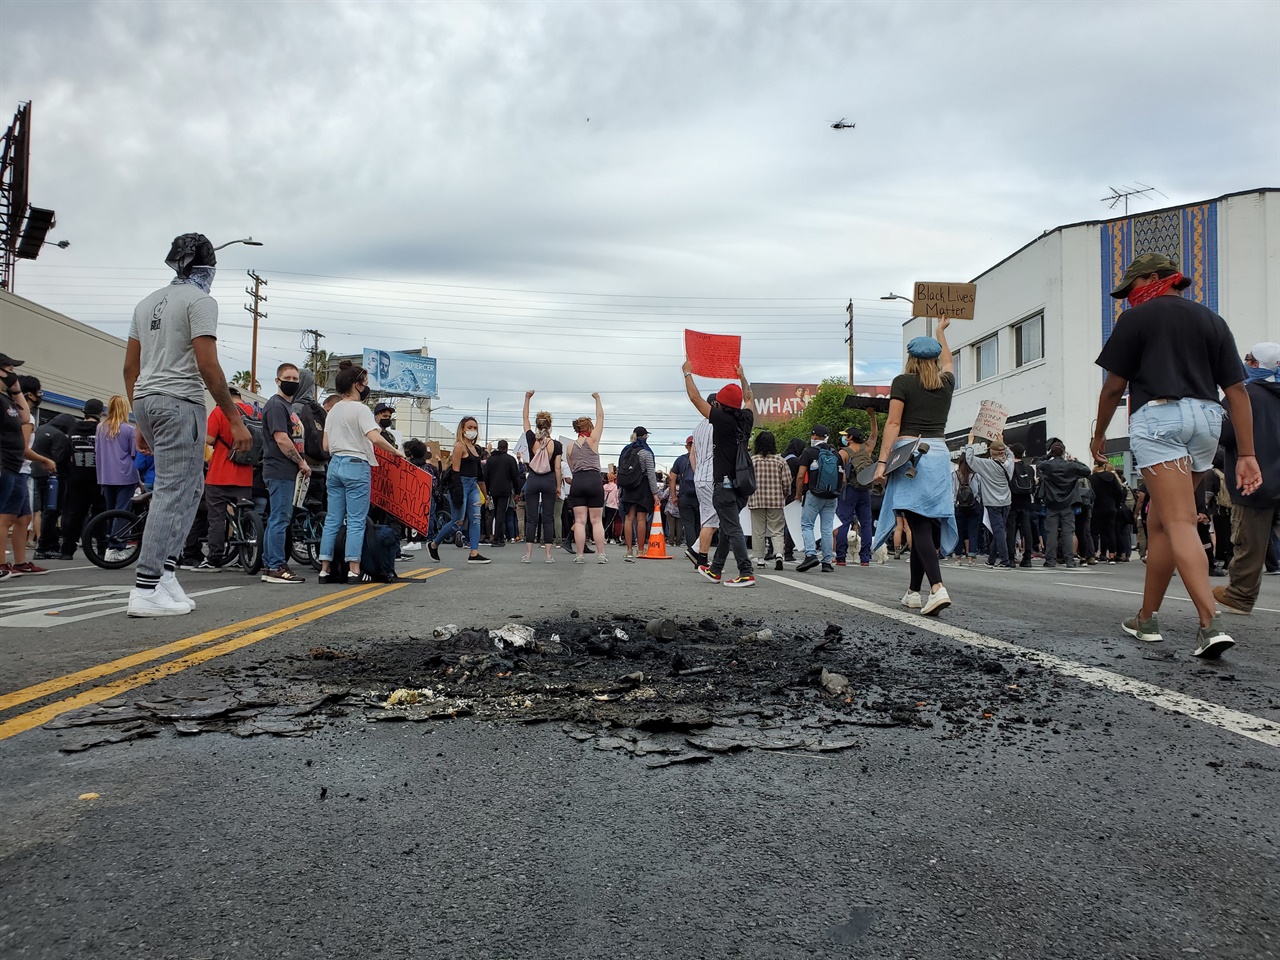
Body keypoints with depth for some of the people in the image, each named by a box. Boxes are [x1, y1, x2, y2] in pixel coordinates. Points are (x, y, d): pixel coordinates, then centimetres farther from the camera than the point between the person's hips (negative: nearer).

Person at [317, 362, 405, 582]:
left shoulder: (333, 410, 14)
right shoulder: (360, 409, -9)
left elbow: (325, 446, 14)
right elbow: (375, 438, -22)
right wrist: (396, 452, -11)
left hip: (334, 465, 7)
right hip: (356, 466, -7)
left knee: (333, 519, 8)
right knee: (356, 521, -4)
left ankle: (325, 569, 7)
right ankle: (354, 570, -5)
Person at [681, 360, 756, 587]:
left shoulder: (722, 420, -10)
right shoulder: (746, 420, 6)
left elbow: (694, 397, -2)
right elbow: (748, 398, 29)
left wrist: (688, 373, 13)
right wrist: (741, 376, 43)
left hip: (724, 485, -7)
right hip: (741, 485, 7)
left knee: (733, 529, -9)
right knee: (726, 527, 17)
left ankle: (746, 573, -15)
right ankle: (715, 570, 28)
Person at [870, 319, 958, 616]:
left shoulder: (903, 382, 0)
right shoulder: (946, 382, 14)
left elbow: (893, 424, -8)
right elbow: (947, 361, 38)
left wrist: (882, 461, -10)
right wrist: (940, 332, 53)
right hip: (938, 453, 5)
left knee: (919, 524, -11)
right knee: (927, 524, 10)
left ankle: (937, 588, -26)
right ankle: (913, 592, 16)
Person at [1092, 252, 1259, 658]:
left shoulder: (1137, 318, 3)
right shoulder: (1211, 319, 18)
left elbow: (1114, 386, 1)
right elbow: (1237, 390, 11)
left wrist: (1099, 434, 16)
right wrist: (1246, 454, 9)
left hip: (1158, 415, -6)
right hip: (1207, 419, 6)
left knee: (1179, 523, -13)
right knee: (1159, 521, 16)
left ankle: (1211, 624, -26)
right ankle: (1147, 618, 24)